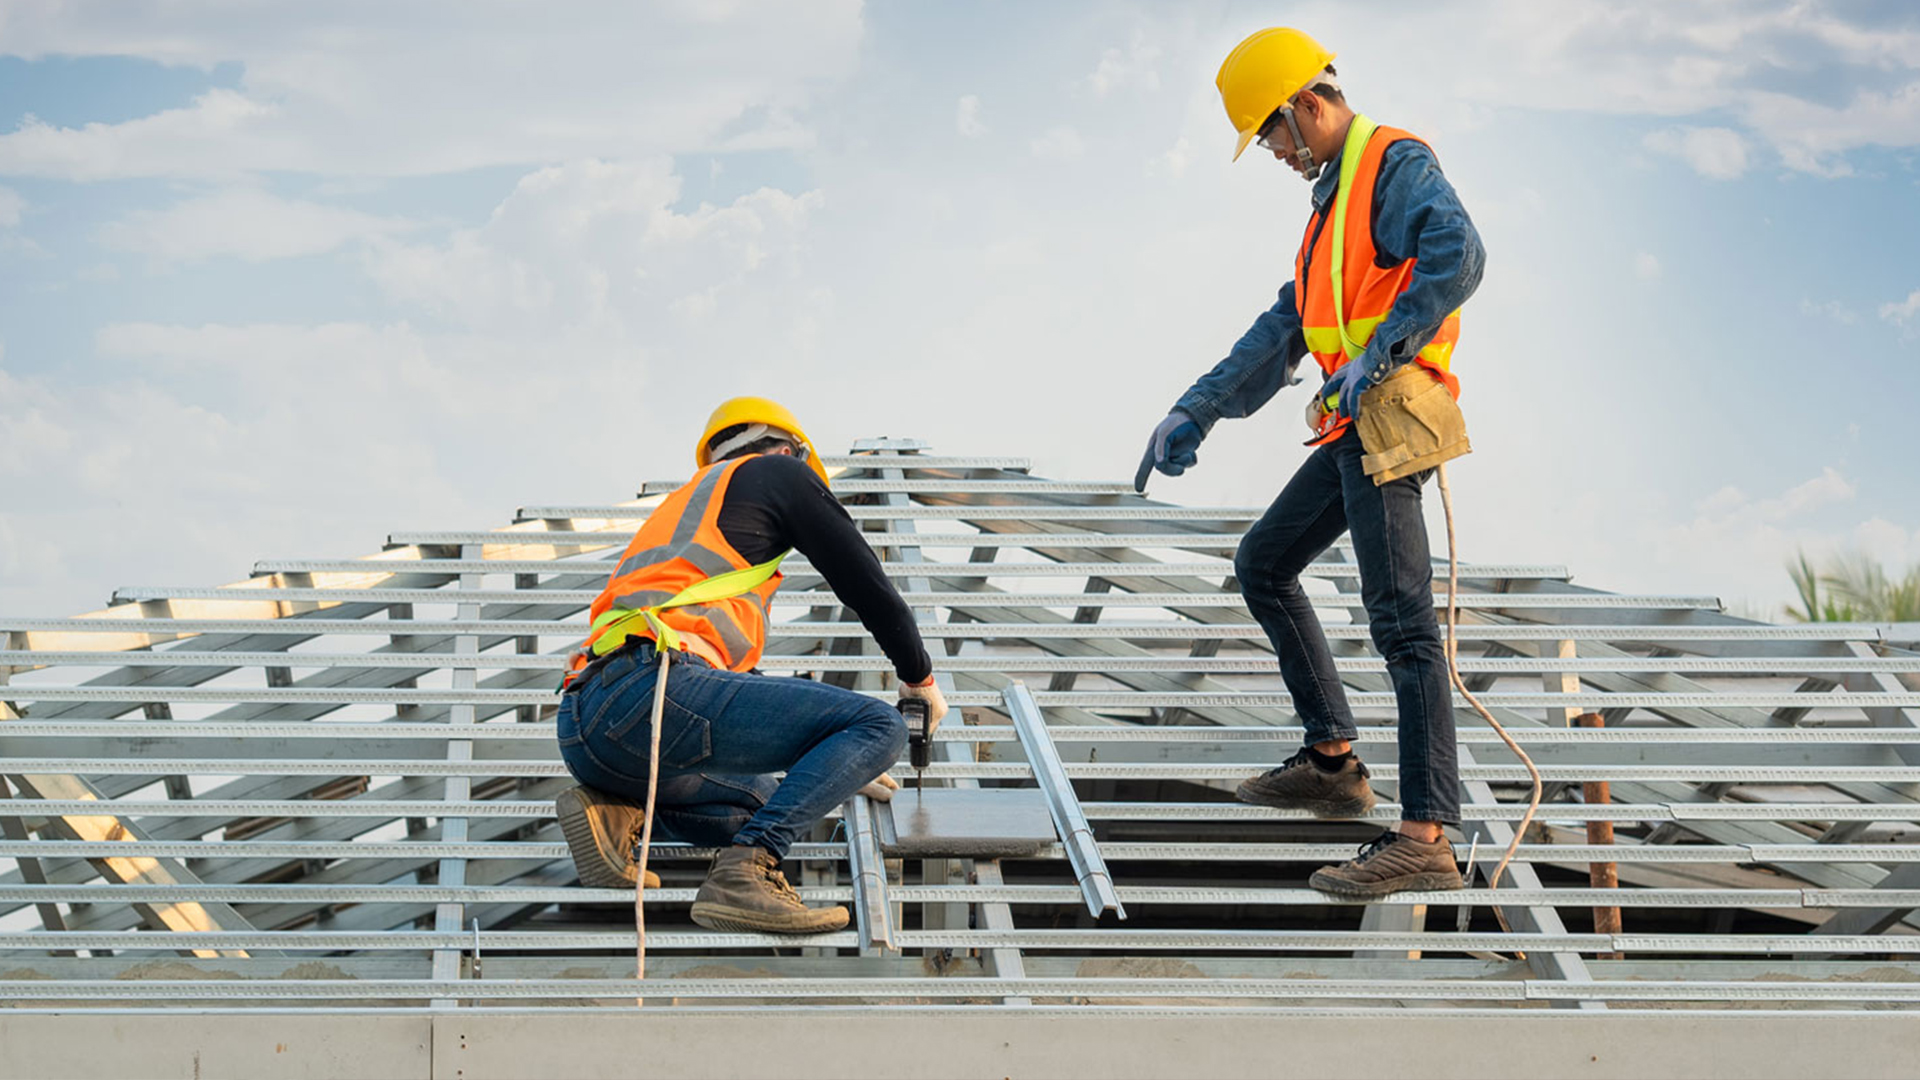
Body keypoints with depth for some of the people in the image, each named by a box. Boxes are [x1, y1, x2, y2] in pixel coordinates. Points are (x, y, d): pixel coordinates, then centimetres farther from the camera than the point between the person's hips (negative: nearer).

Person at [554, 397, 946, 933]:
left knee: (760, 804, 31)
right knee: (878, 726, -5)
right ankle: (743, 873, -21)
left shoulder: (679, 507, 39)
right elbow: (866, 584, 16)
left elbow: (734, 688, 42)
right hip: (654, 687, -9)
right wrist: (919, 676, 33)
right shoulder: (776, 471, 18)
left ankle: (616, 810, 6)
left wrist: (836, 765, 43)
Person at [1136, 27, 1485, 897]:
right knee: (1262, 565, 20)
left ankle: (1425, 839, -20)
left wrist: (1381, 352, -29)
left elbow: (1458, 255, -25)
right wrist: (1194, 413, 21)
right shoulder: (1335, 196, 25)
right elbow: (1284, 329, 26)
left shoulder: (1394, 163, -6)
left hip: (1388, 420, -11)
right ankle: (1332, 760, 22)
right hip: (1353, 430, 11)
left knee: (1401, 621, -15)